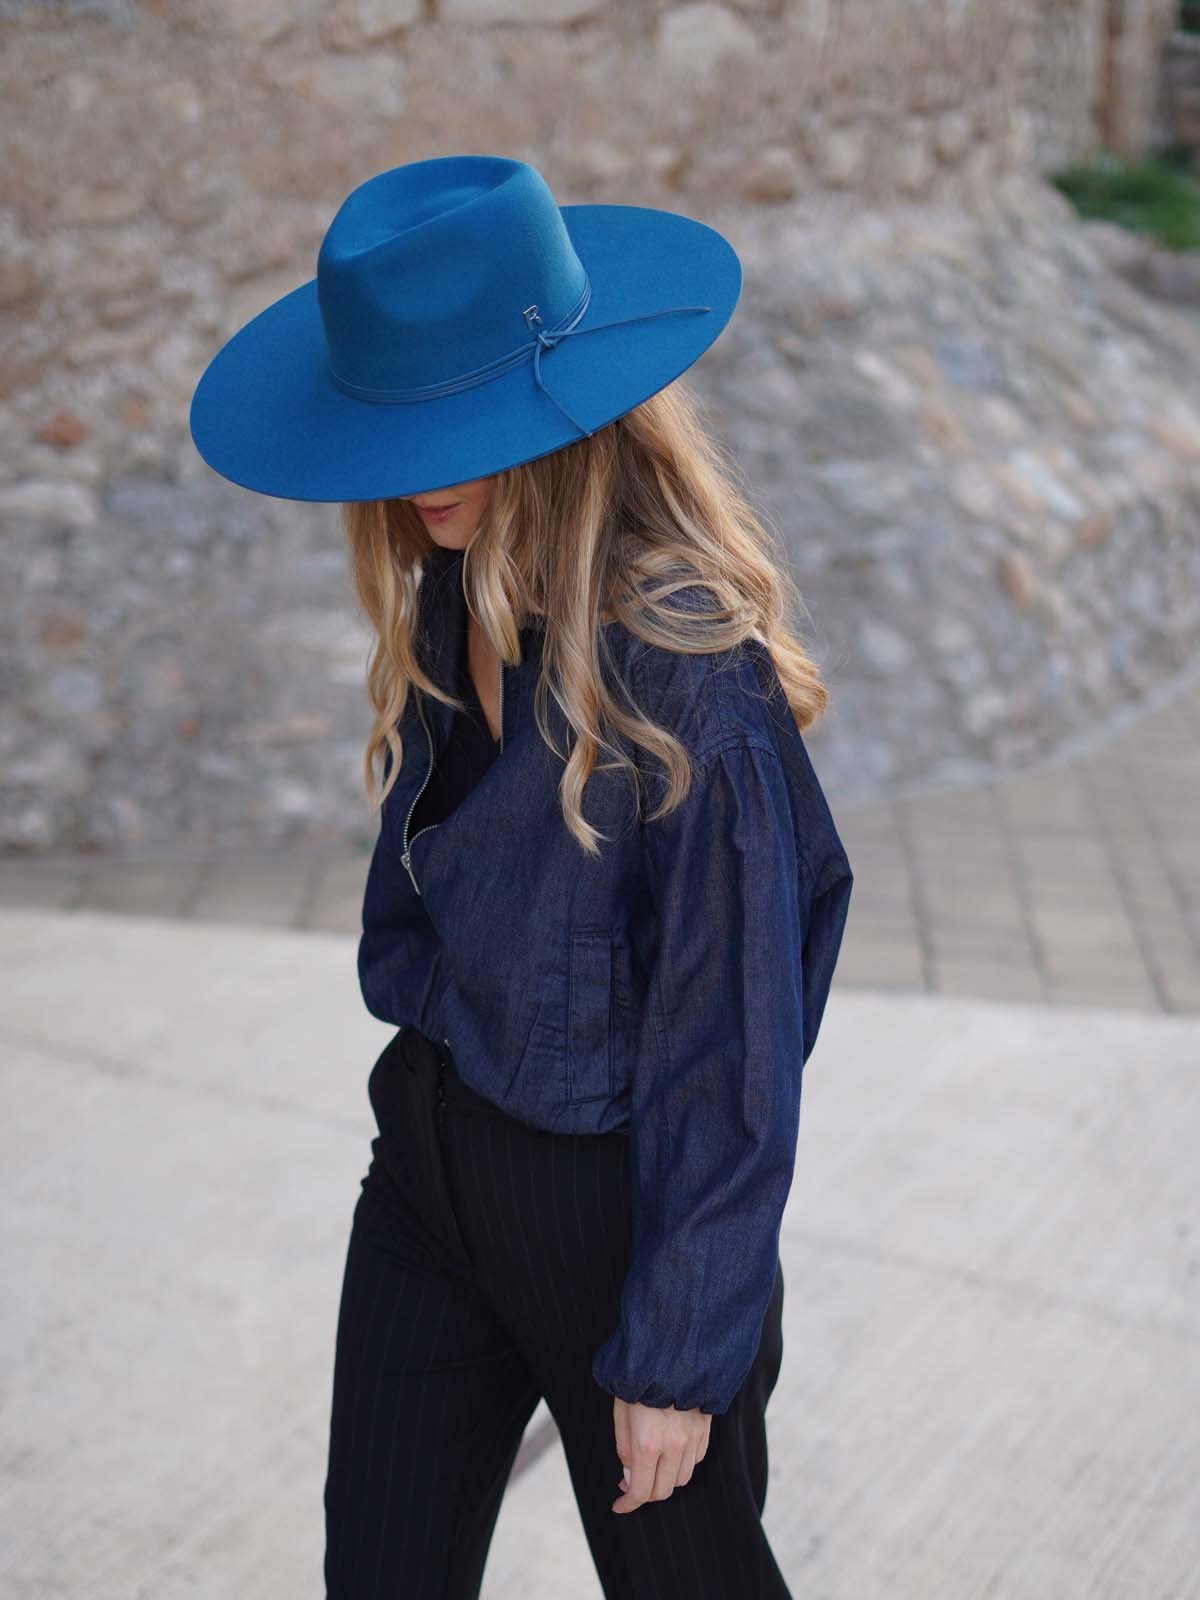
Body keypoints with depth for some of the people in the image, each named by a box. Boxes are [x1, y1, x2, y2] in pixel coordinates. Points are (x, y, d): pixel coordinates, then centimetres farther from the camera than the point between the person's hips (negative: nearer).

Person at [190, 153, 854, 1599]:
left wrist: (680, 1354, -15)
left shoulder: (688, 675, -26)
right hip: (431, 1150, 7)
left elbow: (731, 1042, -21)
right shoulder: (454, 598, -3)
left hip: (618, 1198, -7)